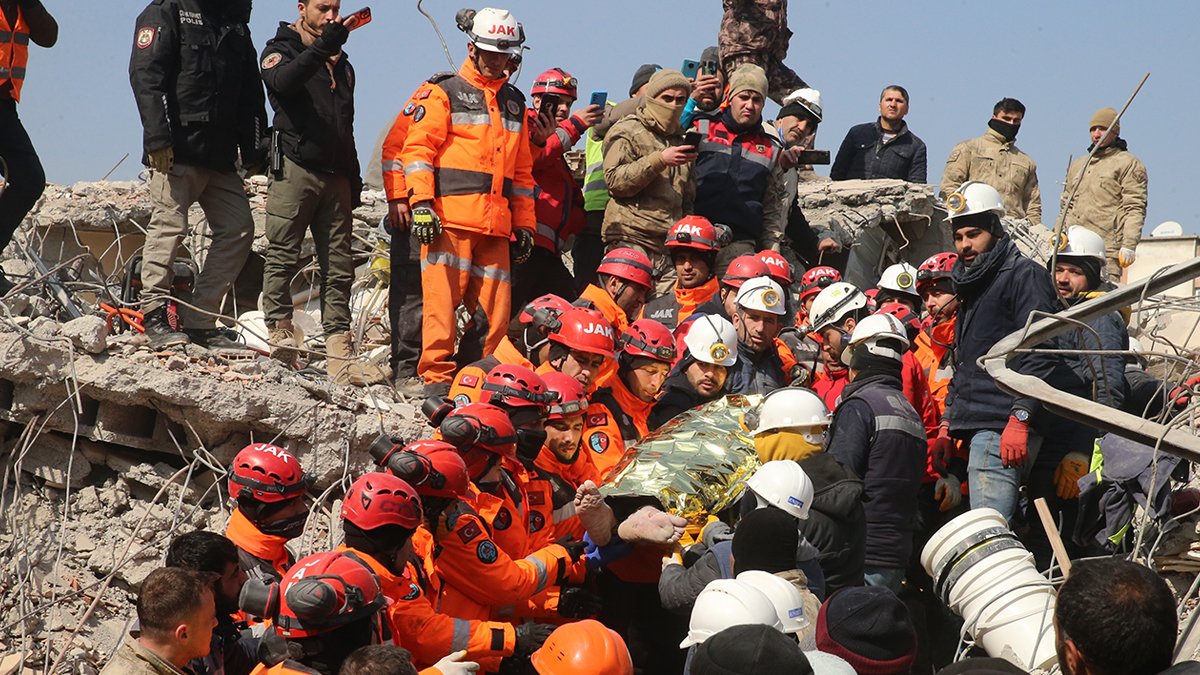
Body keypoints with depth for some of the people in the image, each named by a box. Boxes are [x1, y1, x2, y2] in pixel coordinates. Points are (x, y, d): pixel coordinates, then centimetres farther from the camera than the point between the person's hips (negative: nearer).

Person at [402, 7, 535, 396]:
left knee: (495, 307, 2)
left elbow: (522, 170, 25)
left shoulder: (515, 103, 23)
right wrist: (420, 202, -14)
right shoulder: (445, 93, 5)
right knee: (443, 298, -10)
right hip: (448, 218, -5)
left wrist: (525, 225, 20)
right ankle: (436, 378, -7)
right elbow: (417, 148, -2)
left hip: (496, 224, 5)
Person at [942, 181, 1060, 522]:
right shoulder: (972, 283, 23)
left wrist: (1020, 420, -22)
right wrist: (948, 420, 23)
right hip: (977, 428, 10)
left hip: (1002, 429, -10)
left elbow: (1038, 356, -15)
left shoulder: (1024, 275, -5)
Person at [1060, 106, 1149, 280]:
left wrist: (1129, 245, -14)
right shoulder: (1077, 165, 25)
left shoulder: (1128, 164, 4)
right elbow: (1066, 206, 30)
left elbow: (1134, 208, -4)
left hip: (1107, 249, -6)